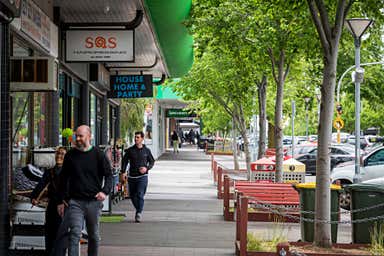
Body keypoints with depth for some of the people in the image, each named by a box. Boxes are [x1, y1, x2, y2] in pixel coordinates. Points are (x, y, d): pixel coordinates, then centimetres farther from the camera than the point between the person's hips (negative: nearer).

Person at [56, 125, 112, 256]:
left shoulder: (98, 154, 1)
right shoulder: (70, 155, 5)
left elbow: (108, 175, 4)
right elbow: (63, 179, 11)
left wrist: (105, 191, -15)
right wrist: (61, 201, 8)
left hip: (94, 201, 0)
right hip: (75, 202, 0)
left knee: (93, 235, 13)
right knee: (75, 234, -12)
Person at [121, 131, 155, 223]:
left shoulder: (146, 150, 3)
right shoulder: (130, 150, 3)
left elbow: (152, 162, 12)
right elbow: (124, 161, 8)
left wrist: (147, 168, -7)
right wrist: (123, 172, -3)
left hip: (142, 176, -2)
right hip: (132, 176, 2)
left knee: (140, 195, -15)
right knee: (132, 195, 9)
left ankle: (139, 214, -10)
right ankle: (139, 210, 32)